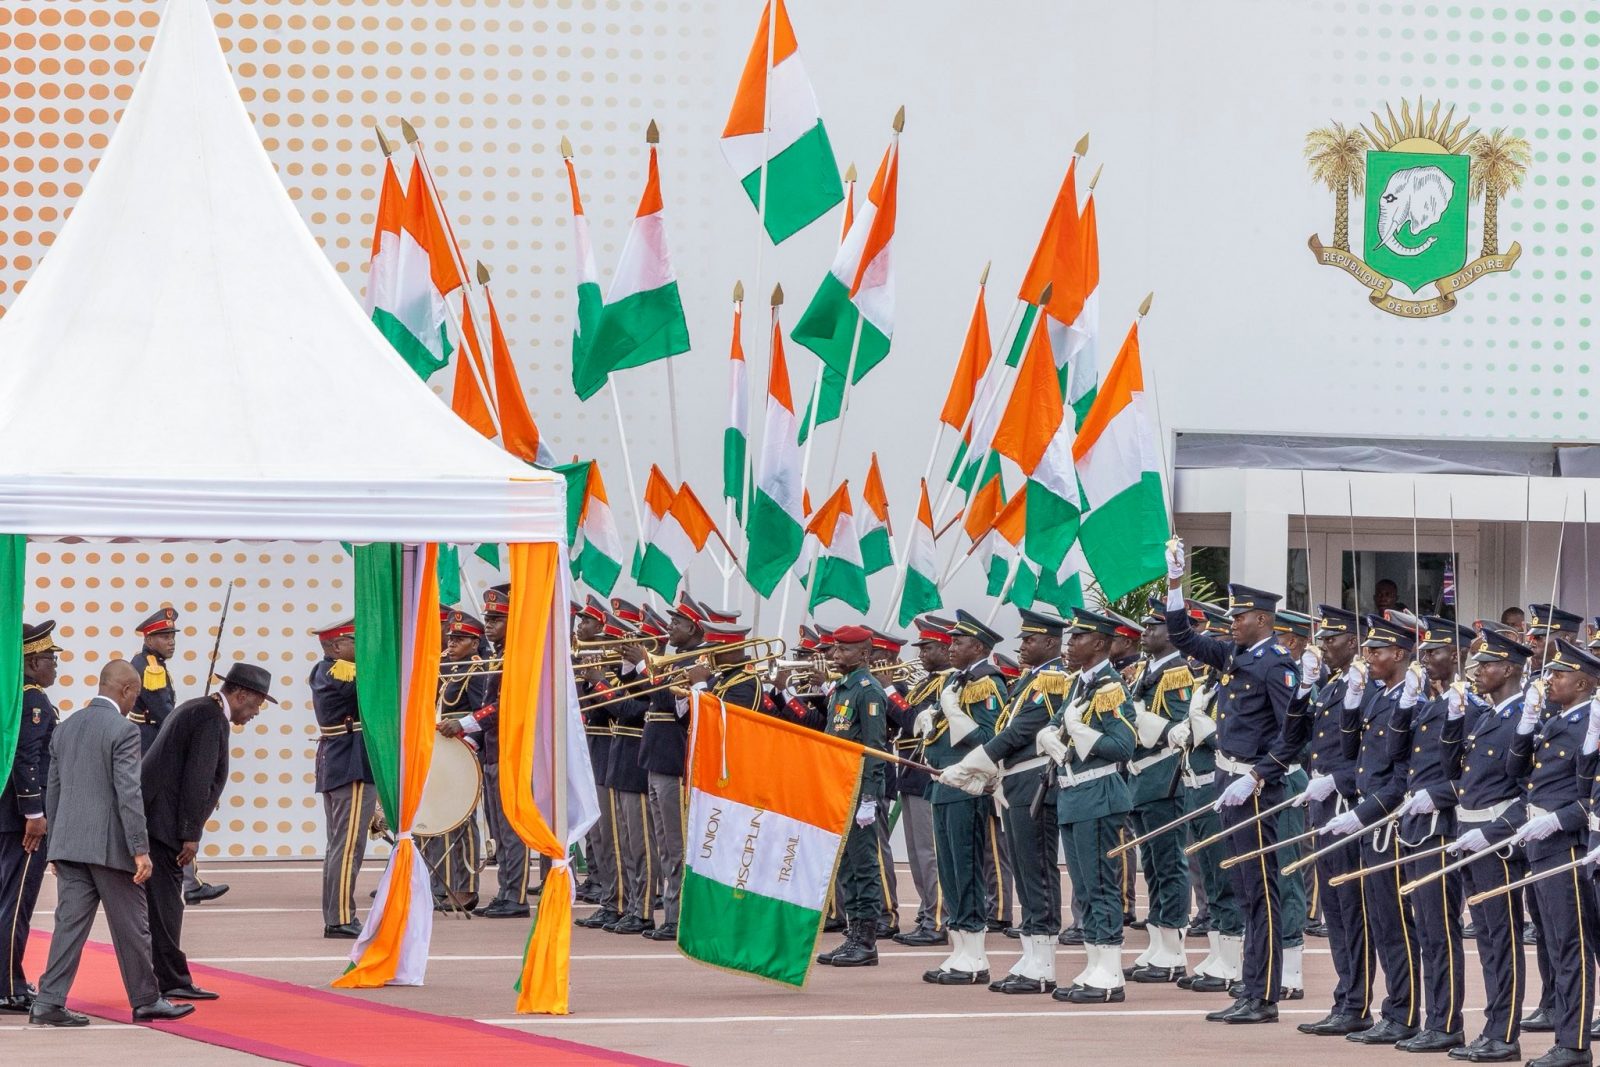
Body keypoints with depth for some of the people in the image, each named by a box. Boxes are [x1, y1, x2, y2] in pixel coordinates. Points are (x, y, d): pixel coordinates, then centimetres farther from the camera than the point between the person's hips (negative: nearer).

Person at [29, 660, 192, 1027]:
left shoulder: (65, 728, 11)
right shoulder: (123, 731, -11)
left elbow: (53, 790, 15)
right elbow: (128, 794, -16)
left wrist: (57, 844, 22)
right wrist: (140, 850, -15)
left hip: (68, 845, 6)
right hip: (110, 846, -6)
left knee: (70, 923, 4)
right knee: (131, 927, 6)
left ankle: (49, 1002, -4)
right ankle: (146, 1000, 15)